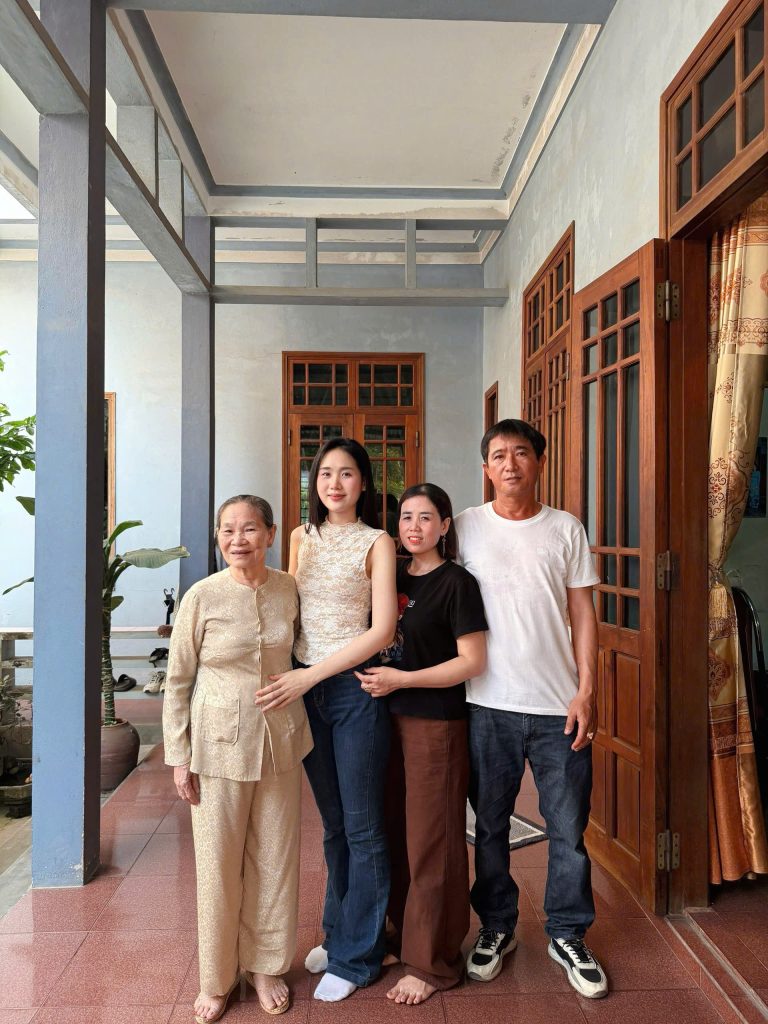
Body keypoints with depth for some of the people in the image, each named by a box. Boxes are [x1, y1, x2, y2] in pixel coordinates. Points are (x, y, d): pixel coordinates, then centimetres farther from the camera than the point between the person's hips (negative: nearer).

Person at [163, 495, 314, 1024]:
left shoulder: (288, 589, -2)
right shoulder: (202, 596, -11)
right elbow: (178, 681, -4)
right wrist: (180, 757, -5)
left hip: (280, 741, 3)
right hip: (219, 743, -3)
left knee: (275, 857, 12)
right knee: (219, 862, 8)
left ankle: (265, 965, 33)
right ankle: (218, 978, 29)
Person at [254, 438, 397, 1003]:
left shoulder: (376, 542, -5)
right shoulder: (302, 537, 9)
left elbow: (382, 628, -13)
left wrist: (310, 676, -17)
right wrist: (288, 676, 4)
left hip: (354, 686, -4)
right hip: (302, 686, 5)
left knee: (361, 825, 6)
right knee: (332, 821, 18)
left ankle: (356, 956, 22)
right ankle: (339, 932, 35)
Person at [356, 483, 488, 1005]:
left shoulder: (457, 583, -11)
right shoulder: (394, 575, 8)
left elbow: (473, 661, -15)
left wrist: (402, 679, -18)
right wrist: (373, 677, 2)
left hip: (436, 723, -6)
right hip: (390, 718, 6)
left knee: (430, 843, 3)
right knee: (396, 833, 15)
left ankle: (433, 963, 17)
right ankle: (405, 934, 33)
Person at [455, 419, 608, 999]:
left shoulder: (567, 530, 4)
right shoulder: (466, 527, 2)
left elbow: (583, 614, 4)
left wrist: (586, 690, -5)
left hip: (559, 705, 0)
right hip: (489, 704, 0)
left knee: (569, 828, 9)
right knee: (490, 825, 12)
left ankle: (568, 935, 29)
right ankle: (497, 928, 33)